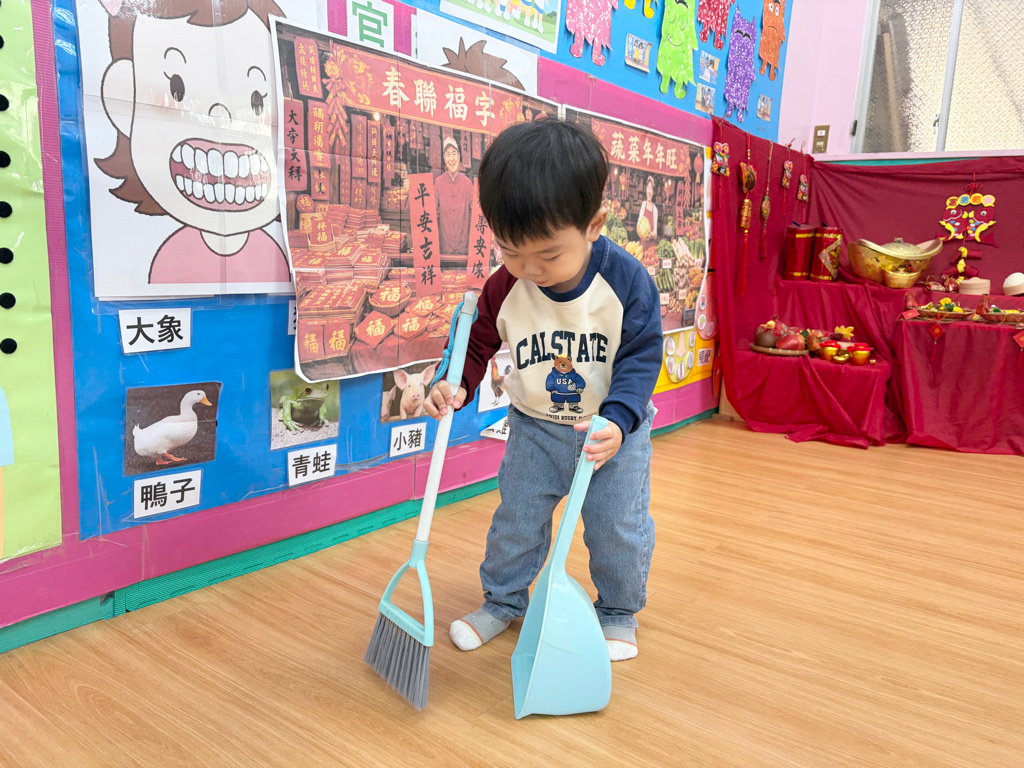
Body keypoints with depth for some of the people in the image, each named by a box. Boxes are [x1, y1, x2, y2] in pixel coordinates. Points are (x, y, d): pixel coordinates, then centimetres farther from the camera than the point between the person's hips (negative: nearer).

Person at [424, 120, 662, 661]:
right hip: (534, 428, 2)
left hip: (615, 431, -2)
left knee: (619, 527, 5)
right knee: (516, 519, 11)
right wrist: (456, 383, -19)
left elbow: (640, 359, -17)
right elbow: (479, 342, 0)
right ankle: (503, 599, 36)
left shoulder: (627, 281, -22)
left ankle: (619, 610, 31)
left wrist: (616, 419, -30)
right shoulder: (504, 289, -16)